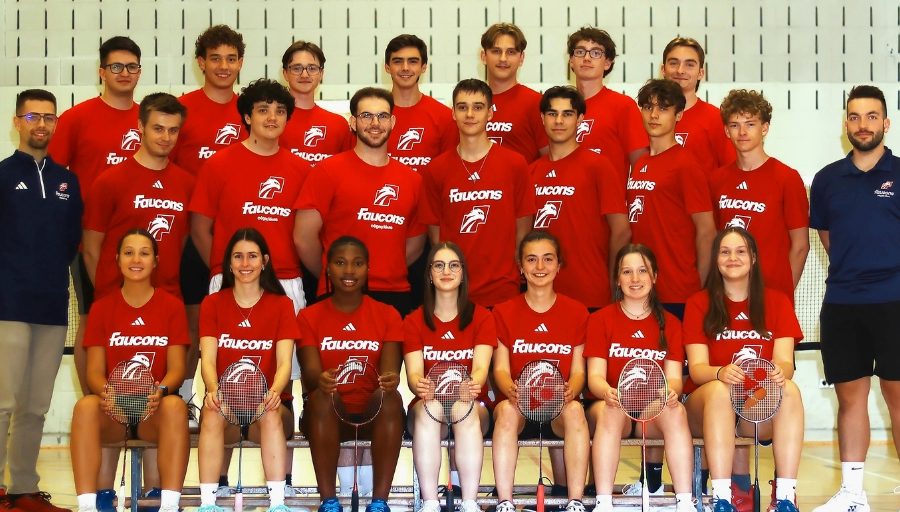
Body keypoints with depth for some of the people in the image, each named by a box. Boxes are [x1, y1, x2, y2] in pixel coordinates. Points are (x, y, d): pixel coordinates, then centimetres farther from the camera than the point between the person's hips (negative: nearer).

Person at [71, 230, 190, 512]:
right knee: (86, 405, -33)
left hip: (155, 410, -1)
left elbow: (176, 368, -1)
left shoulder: (172, 306, 5)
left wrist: (161, 390, -24)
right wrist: (105, 391, -22)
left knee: (175, 405, -35)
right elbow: (95, 371, 2)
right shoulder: (102, 307, 8)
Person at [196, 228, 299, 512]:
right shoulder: (212, 304, 8)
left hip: (267, 405, 0)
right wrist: (213, 390, -28)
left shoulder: (282, 304, 5)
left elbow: (284, 362, -7)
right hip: (226, 405, 1)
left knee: (271, 414, -34)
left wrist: (274, 392, -30)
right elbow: (208, 359, -5)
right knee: (212, 413, -33)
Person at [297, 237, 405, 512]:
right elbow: (310, 374, -7)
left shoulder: (387, 315, 7)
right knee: (321, 396, -33)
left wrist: (390, 380, -31)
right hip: (328, 414, 0)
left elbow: (389, 372, -5)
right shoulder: (309, 316, 6)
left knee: (392, 397, -32)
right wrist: (320, 380, -33)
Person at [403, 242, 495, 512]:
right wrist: (420, 386, -32)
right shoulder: (414, 321, 7)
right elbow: (414, 373, -6)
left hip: (474, 406, 0)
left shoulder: (481, 317, 5)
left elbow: (481, 367, -11)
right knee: (429, 406, -36)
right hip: (427, 407, 1)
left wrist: (473, 386, -36)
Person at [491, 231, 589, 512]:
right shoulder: (504, 312, 8)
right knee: (507, 409, -35)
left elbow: (578, 370, 5)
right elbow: (500, 368, 2)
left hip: (559, 406, 0)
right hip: (518, 404, 0)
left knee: (575, 410, -34)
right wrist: (510, 389, -22)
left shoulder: (576, 312, 9)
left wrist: (570, 391, -20)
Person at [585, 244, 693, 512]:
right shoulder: (601, 320, 4)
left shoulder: (669, 324, 9)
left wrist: (670, 391, -26)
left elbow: (673, 377, 0)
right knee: (610, 411, -36)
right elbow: (595, 376, -5)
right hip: (614, 407, -1)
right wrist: (607, 392, -30)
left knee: (676, 410, -32)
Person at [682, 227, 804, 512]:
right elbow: (697, 368, -7)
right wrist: (721, 373, -31)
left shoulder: (778, 302, 8)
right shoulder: (699, 304, 4)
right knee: (719, 389, -35)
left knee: (790, 389, -31)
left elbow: (785, 362, -4)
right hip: (706, 406, -1)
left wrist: (780, 372, -30)